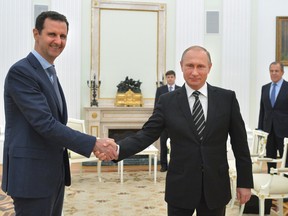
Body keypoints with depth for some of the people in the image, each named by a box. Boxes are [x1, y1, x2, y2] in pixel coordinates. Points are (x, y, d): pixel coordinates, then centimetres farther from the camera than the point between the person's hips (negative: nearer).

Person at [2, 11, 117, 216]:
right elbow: (45, 123, -23)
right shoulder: (21, 72, -15)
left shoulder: (49, 73, 14)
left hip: (54, 173, 9)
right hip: (32, 175, -9)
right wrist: (94, 144, -23)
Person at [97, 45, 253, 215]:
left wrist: (245, 182, 2)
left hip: (216, 187, 1)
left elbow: (239, 143, 2)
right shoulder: (167, 101, -1)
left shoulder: (227, 98, -1)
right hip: (180, 187, 0)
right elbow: (147, 135, -7)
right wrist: (117, 149, -23)